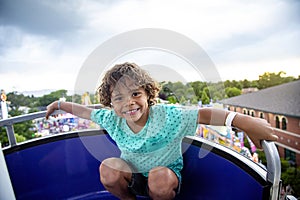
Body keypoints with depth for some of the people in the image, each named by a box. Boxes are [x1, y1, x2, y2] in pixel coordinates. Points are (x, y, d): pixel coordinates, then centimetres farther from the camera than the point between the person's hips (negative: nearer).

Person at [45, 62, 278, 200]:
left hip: (165, 175, -2)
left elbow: (204, 114, -36)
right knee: (108, 167, -26)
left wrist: (246, 122, -46)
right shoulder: (112, 120, -16)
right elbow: (85, 111, -1)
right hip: (131, 175, 3)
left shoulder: (166, 116, -29)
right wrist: (60, 104, 11)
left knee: (161, 178, -36)